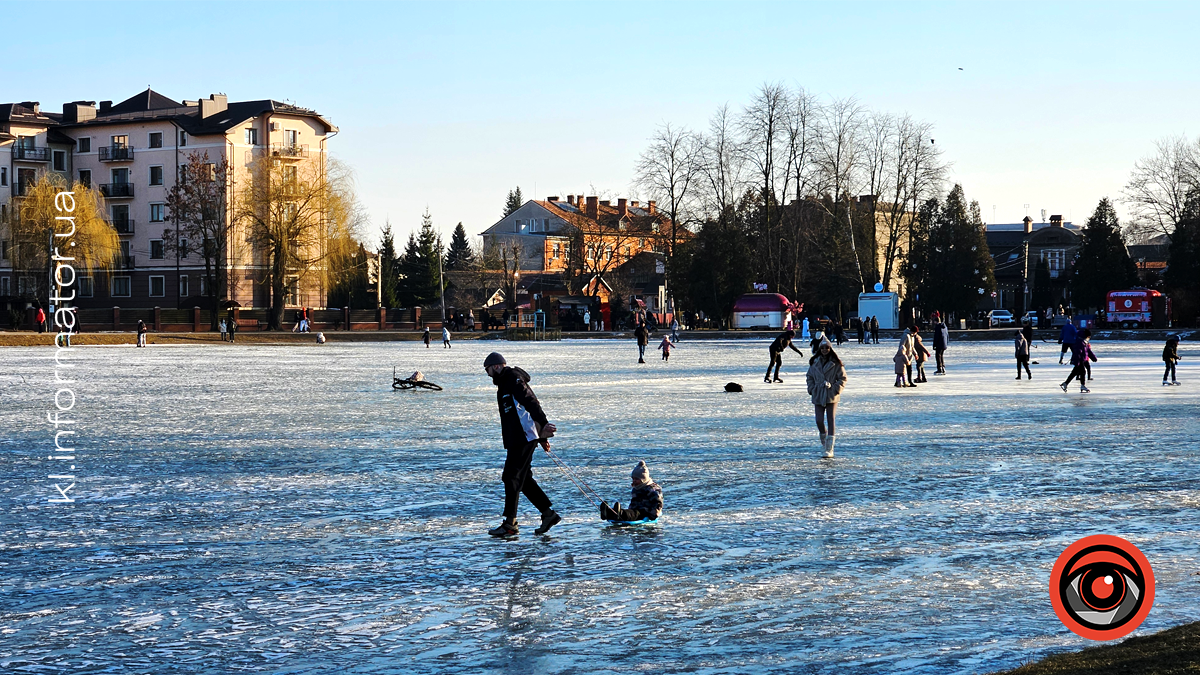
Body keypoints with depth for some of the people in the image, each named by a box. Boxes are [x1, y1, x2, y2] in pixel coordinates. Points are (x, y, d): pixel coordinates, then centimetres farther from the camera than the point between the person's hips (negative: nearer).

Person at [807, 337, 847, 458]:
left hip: (832, 396, -2)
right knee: (819, 421, -4)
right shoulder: (814, 363, 7)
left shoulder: (836, 363, -1)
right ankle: (823, 440, 27)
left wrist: (836, 389, -9)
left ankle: (829, 449, -4)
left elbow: (843, 378, 2)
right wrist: (812, 389, 3)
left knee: (831, 421, -5)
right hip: (818, 396, 2)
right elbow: (809, 377, 17)